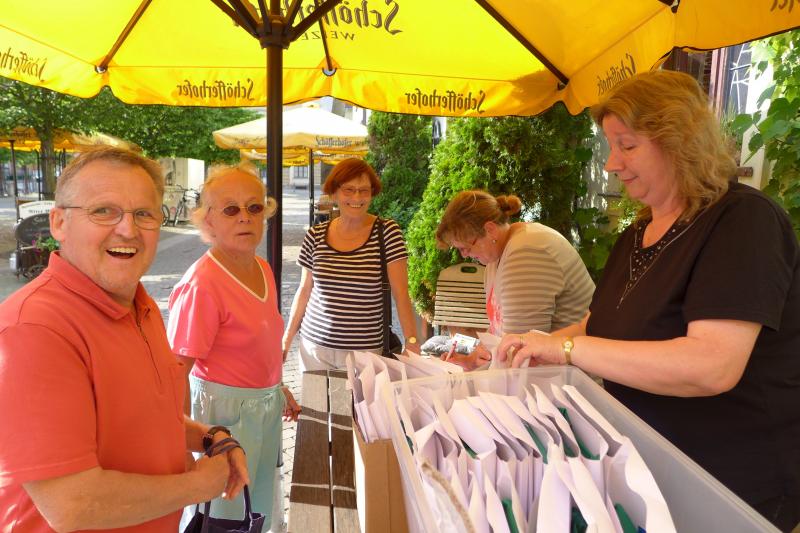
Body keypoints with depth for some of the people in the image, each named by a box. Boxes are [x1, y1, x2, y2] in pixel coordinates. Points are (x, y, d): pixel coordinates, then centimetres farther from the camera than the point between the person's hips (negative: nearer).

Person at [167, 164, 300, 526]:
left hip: (267, 406, 8)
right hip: (225, 411, -7)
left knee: (261, 509, 24)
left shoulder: (262, 269, 1)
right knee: (225, 514, 13)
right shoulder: (202, 284, -23)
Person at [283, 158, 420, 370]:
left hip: (366, 350, -2)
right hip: (315, 346, 3)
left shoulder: (387, 232, -7)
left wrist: (412, 342, -17)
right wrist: (286, 339, 9)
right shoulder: (315, 235, 1)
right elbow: (304, 291, 9)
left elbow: (401, 293, -10)